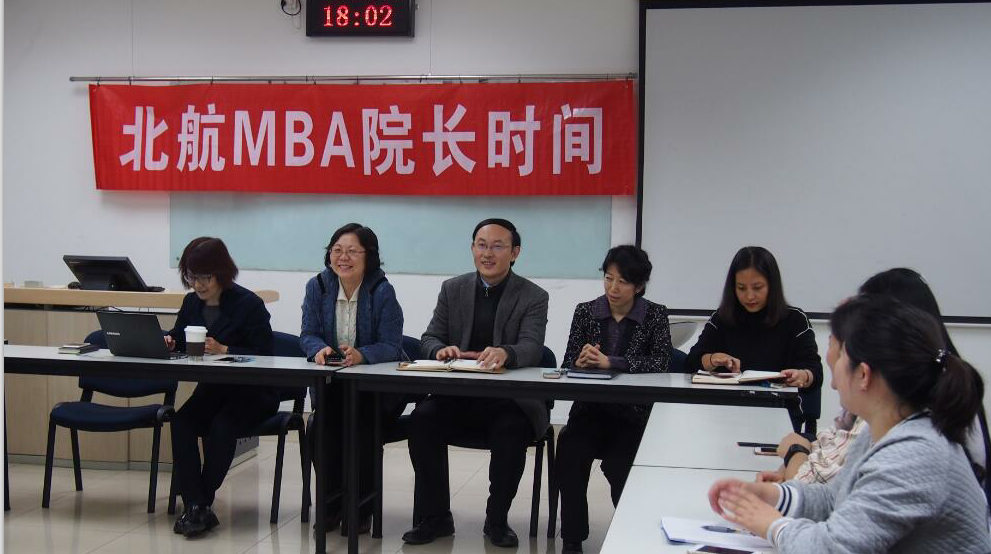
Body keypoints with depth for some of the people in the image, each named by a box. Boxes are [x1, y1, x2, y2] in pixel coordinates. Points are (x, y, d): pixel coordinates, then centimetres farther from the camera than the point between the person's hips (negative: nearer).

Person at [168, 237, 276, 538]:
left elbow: (264, 357, -16)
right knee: (181, 421, -24)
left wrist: (223, 350, -27)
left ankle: (198, 505, -18)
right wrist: (168, 342, -10)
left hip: (252, 392, -5)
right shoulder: (191, 303, 6)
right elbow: (179, 340, 14)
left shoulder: (249, 304, -13)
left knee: (221, 426, -32)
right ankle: (196, 506, -26)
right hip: (212, 388, 5)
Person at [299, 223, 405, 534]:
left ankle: (361, 509, -9)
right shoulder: (317, 286, 0)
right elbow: (308, 334, -3)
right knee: (323, 423, -25)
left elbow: (390, 346, -16)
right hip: (331, 383, 3)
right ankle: (331, 505, -6)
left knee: (361, 424, -28)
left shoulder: (382, 291, -11)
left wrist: (361, 354, -37)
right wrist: (318, 349, -28)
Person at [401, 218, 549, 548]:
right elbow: (429, 339, 6)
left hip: (509, 399, -2)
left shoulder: (533, 297, 1)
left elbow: (532, 348, -15)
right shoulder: (452, 289, 11)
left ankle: (497, 519, -9)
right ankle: (434, 517, -11)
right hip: (457, 396, 3)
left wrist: (505, 352, -39)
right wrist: (441, 349, -21)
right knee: (422, 419, -26)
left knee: (511, 431, -33)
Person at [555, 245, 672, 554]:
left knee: (619, 466, -28)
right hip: (591, 410, 2)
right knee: (570, 452, -28)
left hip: (634, 414, -2)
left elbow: (661, 363, -12)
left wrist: (610, 362, -21)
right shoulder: (586, 312, 8)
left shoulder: (655, 315, 3)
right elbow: (568, 365, 5)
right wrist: (580, 362, -19)